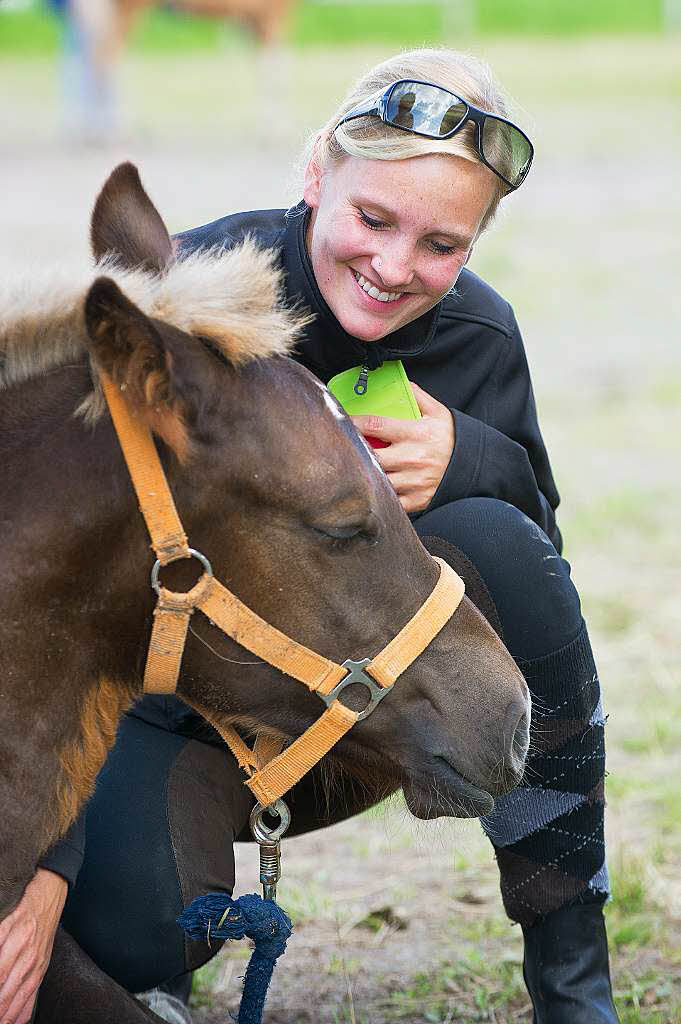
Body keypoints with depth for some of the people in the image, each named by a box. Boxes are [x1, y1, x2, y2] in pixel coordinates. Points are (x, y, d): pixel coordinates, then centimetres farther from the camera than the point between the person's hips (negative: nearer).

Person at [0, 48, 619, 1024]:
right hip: (175, 694, -3)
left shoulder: (479, 335, -12)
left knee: (493, 541, -28)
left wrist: (471, 458, -28)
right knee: (130, 934, -33)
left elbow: (535, 548, -1)